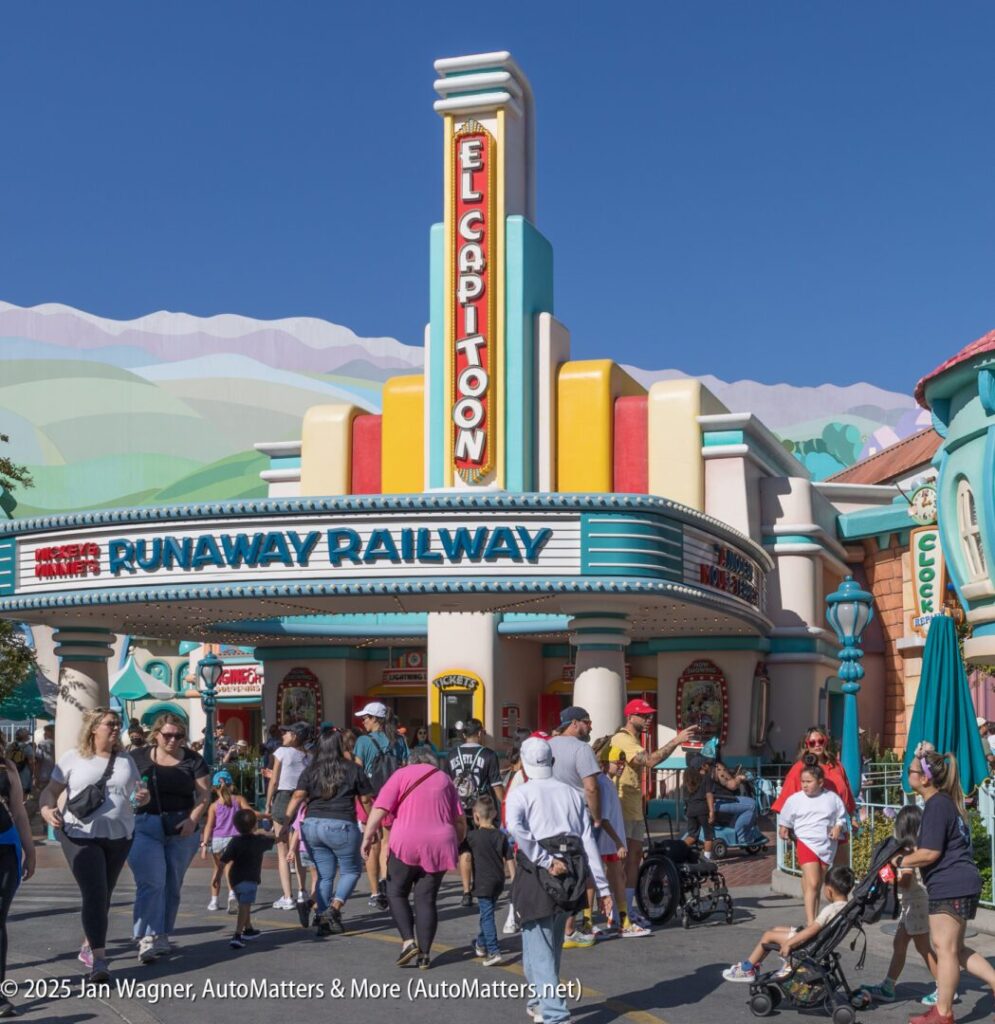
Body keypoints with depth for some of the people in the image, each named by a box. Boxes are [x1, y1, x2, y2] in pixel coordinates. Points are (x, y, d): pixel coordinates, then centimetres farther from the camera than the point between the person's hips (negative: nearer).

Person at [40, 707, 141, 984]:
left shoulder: (125, 760, 9)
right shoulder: (72, 758, -3)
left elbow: (137, 793, 15)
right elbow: (50, 790, -2)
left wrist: (143, 797, -9)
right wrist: (47, 810, -23)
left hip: (119, 836, 5)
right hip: (81, 836, -5)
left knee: (104, 895, 15)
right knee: (94, 894, -15)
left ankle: (88, 946, 34)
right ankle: (99, 960, -16)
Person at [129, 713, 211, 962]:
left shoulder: (193, 761, 5)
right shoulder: (138, 758, 5)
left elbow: (204, 794, 1)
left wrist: (193, 819, -13)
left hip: (182, 829, 2)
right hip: (144, 827, -2)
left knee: (173, 885, 8)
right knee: (151, 882, -14)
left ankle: (162, 936, 20)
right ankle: (147, 939, -16)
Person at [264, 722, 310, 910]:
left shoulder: (282, 751, -3)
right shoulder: (307, 757, 8)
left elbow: (274, 781, -4)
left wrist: (268, 804, 3)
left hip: (283, 798, -4)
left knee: (282, 853, 0)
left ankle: (287, 898, -4)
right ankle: (302, 893, 16)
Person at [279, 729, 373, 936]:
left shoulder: (310, 771, 9)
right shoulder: (353, 769, 2)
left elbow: (298, 796, -2)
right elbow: (366, 800, 6)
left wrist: (286, 820, -4)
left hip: (312, 826, 4)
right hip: (341, 826, -4)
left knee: (324, 875, 13)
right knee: (351, 870, 13)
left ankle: (323, 919, 11)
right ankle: (335, 907, -6)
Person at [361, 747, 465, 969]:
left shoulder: (402, 774, 6)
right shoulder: (444, 778, 16)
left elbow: (379, 809, -5)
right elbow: (460, 820, 14)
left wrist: (368, 837, -2)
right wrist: (456, 844, 27)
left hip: (406, 844, -3)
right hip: (438, 846, 3)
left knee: (396, 893, 12)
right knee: (426, 899, 9)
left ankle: (408, 941, -2)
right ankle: (424, 954, 7)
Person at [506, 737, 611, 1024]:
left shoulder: (521, 793, 2)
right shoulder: (572, 794, 14)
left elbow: (515, 827, -21)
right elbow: (588, 841, 7)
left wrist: (546, 861, -20)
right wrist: (602, 888, 5)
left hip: (536, 873, -5)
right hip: (570, 872, 5)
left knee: (539, 948, -1)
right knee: (552, 944, 22)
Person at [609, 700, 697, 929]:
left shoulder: (635, 740, 19)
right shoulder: (623, 739, -16)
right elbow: (650, 760, -28)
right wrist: (677, 740, -28)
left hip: (635, 809, 10)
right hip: (620, 809, -10)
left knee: (635, 858, 11)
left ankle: (628, 910, 17)